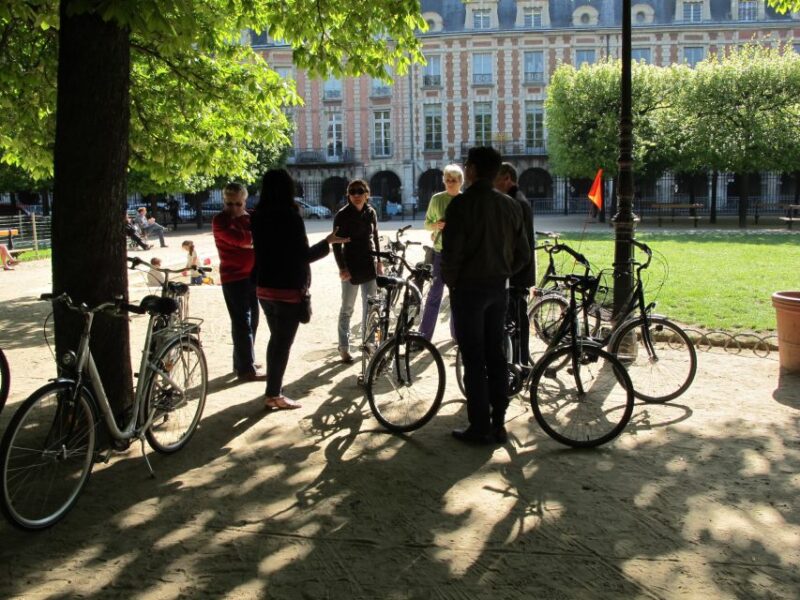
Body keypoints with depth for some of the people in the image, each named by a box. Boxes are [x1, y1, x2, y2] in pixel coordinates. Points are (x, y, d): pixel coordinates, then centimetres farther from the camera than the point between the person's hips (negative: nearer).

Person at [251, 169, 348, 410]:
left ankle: (272, 390, 22)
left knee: (276, 338, 18)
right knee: (283, 342, 2)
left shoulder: (258, 217, 4)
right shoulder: (290, 216, -16)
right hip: (288, 290, -7)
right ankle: (274, 395, 6)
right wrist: (328, 242, -4)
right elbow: (303, 255, -15)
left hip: (264, 288, 7)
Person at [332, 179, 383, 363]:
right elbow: (336, 243, -6)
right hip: (351, 266, -4)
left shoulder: (371, 213, 6)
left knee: (370, 306, 8)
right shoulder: (342, 215, -6)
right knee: (347, 308, 2)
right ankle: (344, 347, 10)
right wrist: (342, 267, -13)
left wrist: (379, 262, 13)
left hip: (370, 265, 4)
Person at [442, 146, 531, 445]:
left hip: (469, 288, -6)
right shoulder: (510, 205, 6)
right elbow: (523, 254, 8)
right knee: (496, 356, 11)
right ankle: (498, 425, 17)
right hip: (498, 288, 6)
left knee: (473, 359, -1)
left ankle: (480, 428, 4)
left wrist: (451, 282, -2)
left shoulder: (462, 203, -13)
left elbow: (451, 251, -18)